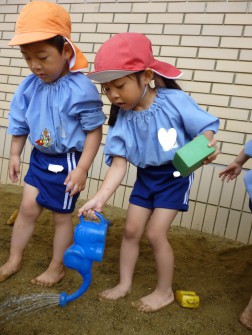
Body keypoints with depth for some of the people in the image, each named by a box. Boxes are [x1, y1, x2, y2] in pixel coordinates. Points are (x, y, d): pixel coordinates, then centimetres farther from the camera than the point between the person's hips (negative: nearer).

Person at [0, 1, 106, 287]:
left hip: (67, 162, -5)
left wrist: (82, 169, -19)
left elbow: (94, 131, -17)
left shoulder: (81, 90, -23)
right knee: (27, 209, 14)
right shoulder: (29, 86, -4)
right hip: (39, 157, 6)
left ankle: (57, 268, 33)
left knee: (61, 216, 11)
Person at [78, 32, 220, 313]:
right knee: (131, 229, 8)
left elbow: (205, 127, -13)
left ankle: (165, 292, 21)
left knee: (155, 233, -5)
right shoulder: (121, 119, -12)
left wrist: (208, 146, -37)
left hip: (175, 177, -4)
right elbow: (118, 164, -16)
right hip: (145, 177, 5)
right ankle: (124, 284, 31)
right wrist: (99, 198, -28)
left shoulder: (175, 101, -22)